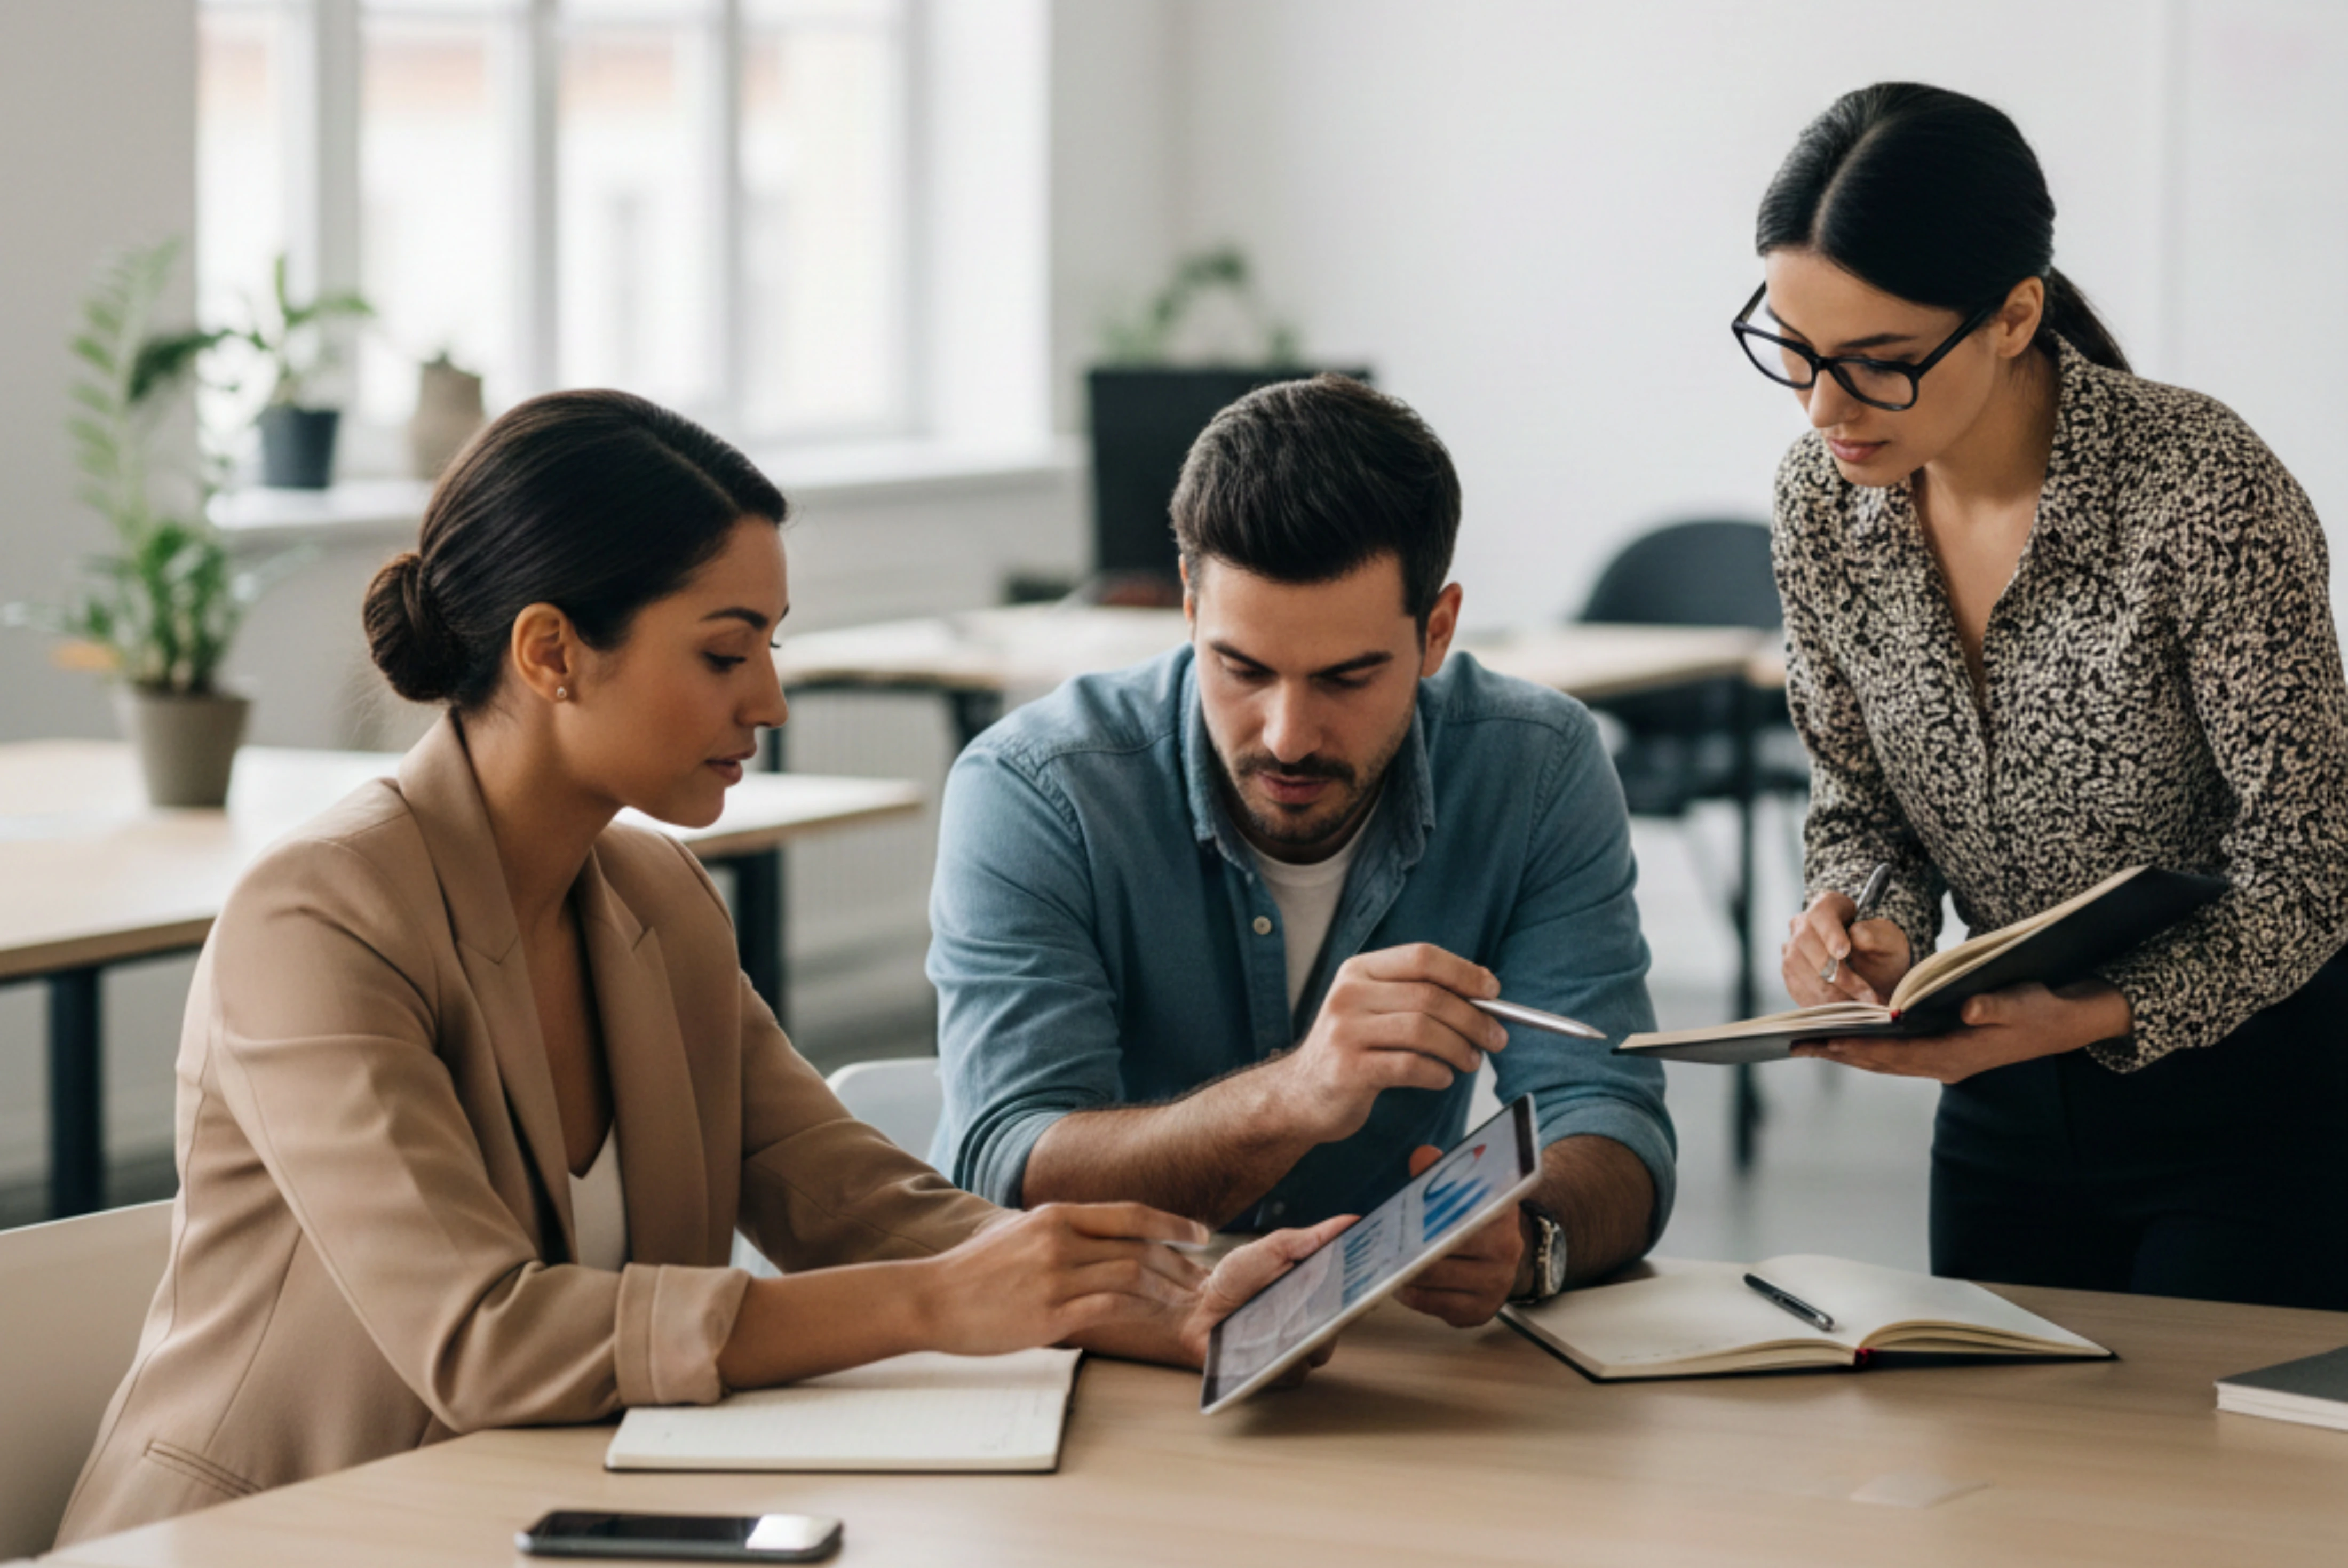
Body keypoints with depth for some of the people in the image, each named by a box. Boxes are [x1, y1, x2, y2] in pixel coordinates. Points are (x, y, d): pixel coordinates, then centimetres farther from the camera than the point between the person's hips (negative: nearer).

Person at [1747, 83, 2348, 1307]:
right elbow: (1859, 805, 5)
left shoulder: (2205, 496, -25)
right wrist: (1867, 932, -17)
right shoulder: (1822, 499, -8)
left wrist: (2093, 1017, -33)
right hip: (2004, 1112, 5)